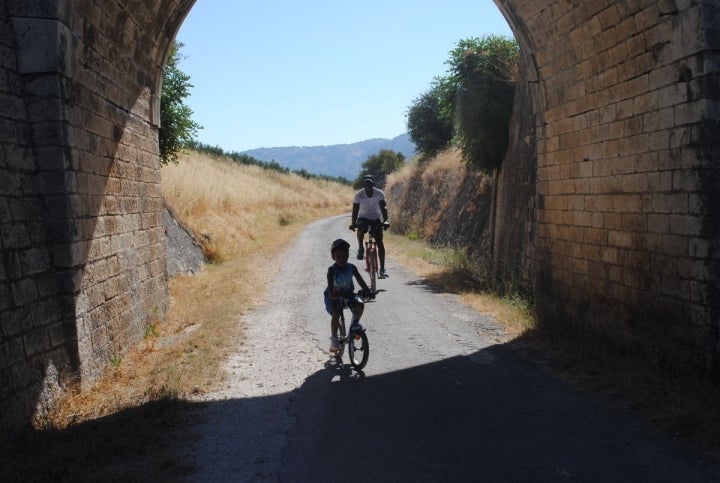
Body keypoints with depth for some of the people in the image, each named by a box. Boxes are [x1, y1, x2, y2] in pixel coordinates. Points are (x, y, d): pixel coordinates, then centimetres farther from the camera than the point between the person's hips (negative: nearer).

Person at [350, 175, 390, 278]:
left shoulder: (379, 193, -16)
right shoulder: (358, 195, -15)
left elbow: (383, 207, -26)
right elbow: (355, 210, -18)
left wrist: (385, 220, -42)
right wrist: (353, 223, -34)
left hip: (376, 219, 1)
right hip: (363, 218, 0)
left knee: (380, 242, -10)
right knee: (361, 229, -36)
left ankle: (382, 268, -7)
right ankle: (360, 248, -9)